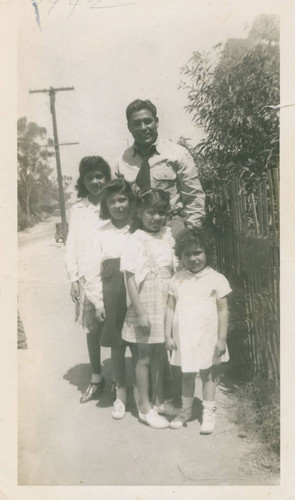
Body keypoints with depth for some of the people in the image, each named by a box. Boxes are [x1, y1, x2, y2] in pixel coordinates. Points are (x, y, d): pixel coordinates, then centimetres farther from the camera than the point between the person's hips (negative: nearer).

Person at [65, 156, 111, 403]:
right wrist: (73, 278, 4)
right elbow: (71, 245, 9)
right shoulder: (77, 209, 8)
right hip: (87, 278, 3)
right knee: (93, 329, 11)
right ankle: (96, 379, 27)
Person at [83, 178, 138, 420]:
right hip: (113, 300, 1)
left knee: (138, 347, 5)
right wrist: (98, 302, 0)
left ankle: (140, 392, 25)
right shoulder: (102, 234, 1)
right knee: (116, 347, 11)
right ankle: (120, 394, 28)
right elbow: (93, 271, 2)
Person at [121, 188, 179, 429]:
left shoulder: (167, 235, 4)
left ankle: (158, 400, 33)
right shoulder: (136, 240, -13)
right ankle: (145, 407, 21)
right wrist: (140, 313, -17)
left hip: (166, 305, 6)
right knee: (145, 356, 7)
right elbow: (130, 278, -15)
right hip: (146, 306, -5)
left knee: (160, 354, 17)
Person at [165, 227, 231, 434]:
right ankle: (186, 410, 33)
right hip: (184, 337, 3)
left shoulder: (216, 279, -7)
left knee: (207, 373, 10)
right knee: (187, 375, 16)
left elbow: (223, 311, -5)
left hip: (207, 337, -2)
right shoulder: (177, 279, 2)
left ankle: (209, 412, 27)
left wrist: (221, 339, -7)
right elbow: (171, 308, 4)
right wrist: (168, 335, 1)